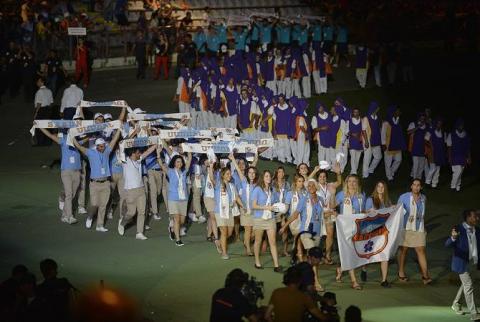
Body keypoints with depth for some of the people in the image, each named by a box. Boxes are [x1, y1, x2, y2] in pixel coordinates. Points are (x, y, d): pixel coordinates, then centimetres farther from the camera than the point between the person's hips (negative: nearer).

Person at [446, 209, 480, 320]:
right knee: (469, 286, -6)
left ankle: (456, 304, 39)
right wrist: (453, 237, -45)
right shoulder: (458, 229, -16)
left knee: (465, 285, 19)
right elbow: (448, 244, -24)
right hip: (462, 263, -6)